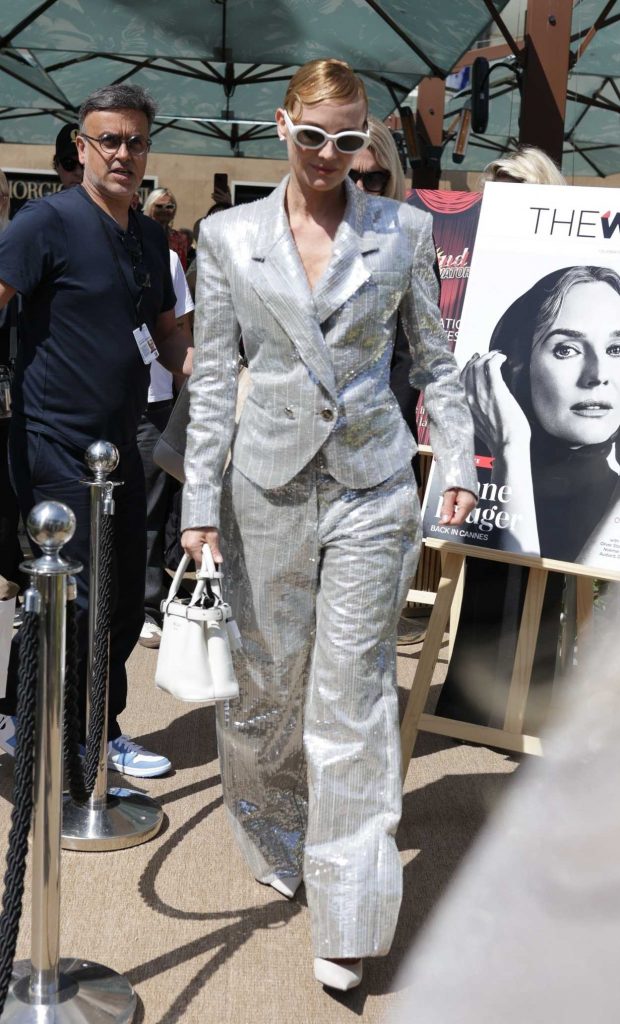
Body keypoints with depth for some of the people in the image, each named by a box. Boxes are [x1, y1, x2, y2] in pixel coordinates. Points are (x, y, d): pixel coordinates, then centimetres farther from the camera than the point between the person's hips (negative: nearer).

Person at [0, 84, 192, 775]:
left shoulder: (150, 237, 13)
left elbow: (165, 336, 21)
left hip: (120, 446, 8)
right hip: (57, 450, -8)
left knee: (125, 602, 14)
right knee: (76, 603, -4)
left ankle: (99, 732, 30)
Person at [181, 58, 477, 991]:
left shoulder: (402, 231, 3)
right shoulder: (228, 237, 3)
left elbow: (434, 357, 10)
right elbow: (212, 378, 3)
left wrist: (458, 462, 2)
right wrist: (200, 505, 0)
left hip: (372, 489, -1)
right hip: (269, 486, 1)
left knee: (352, 691, -1)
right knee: (269, 682, 11)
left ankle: (348, 914, 8)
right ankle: (278, 845, 36)